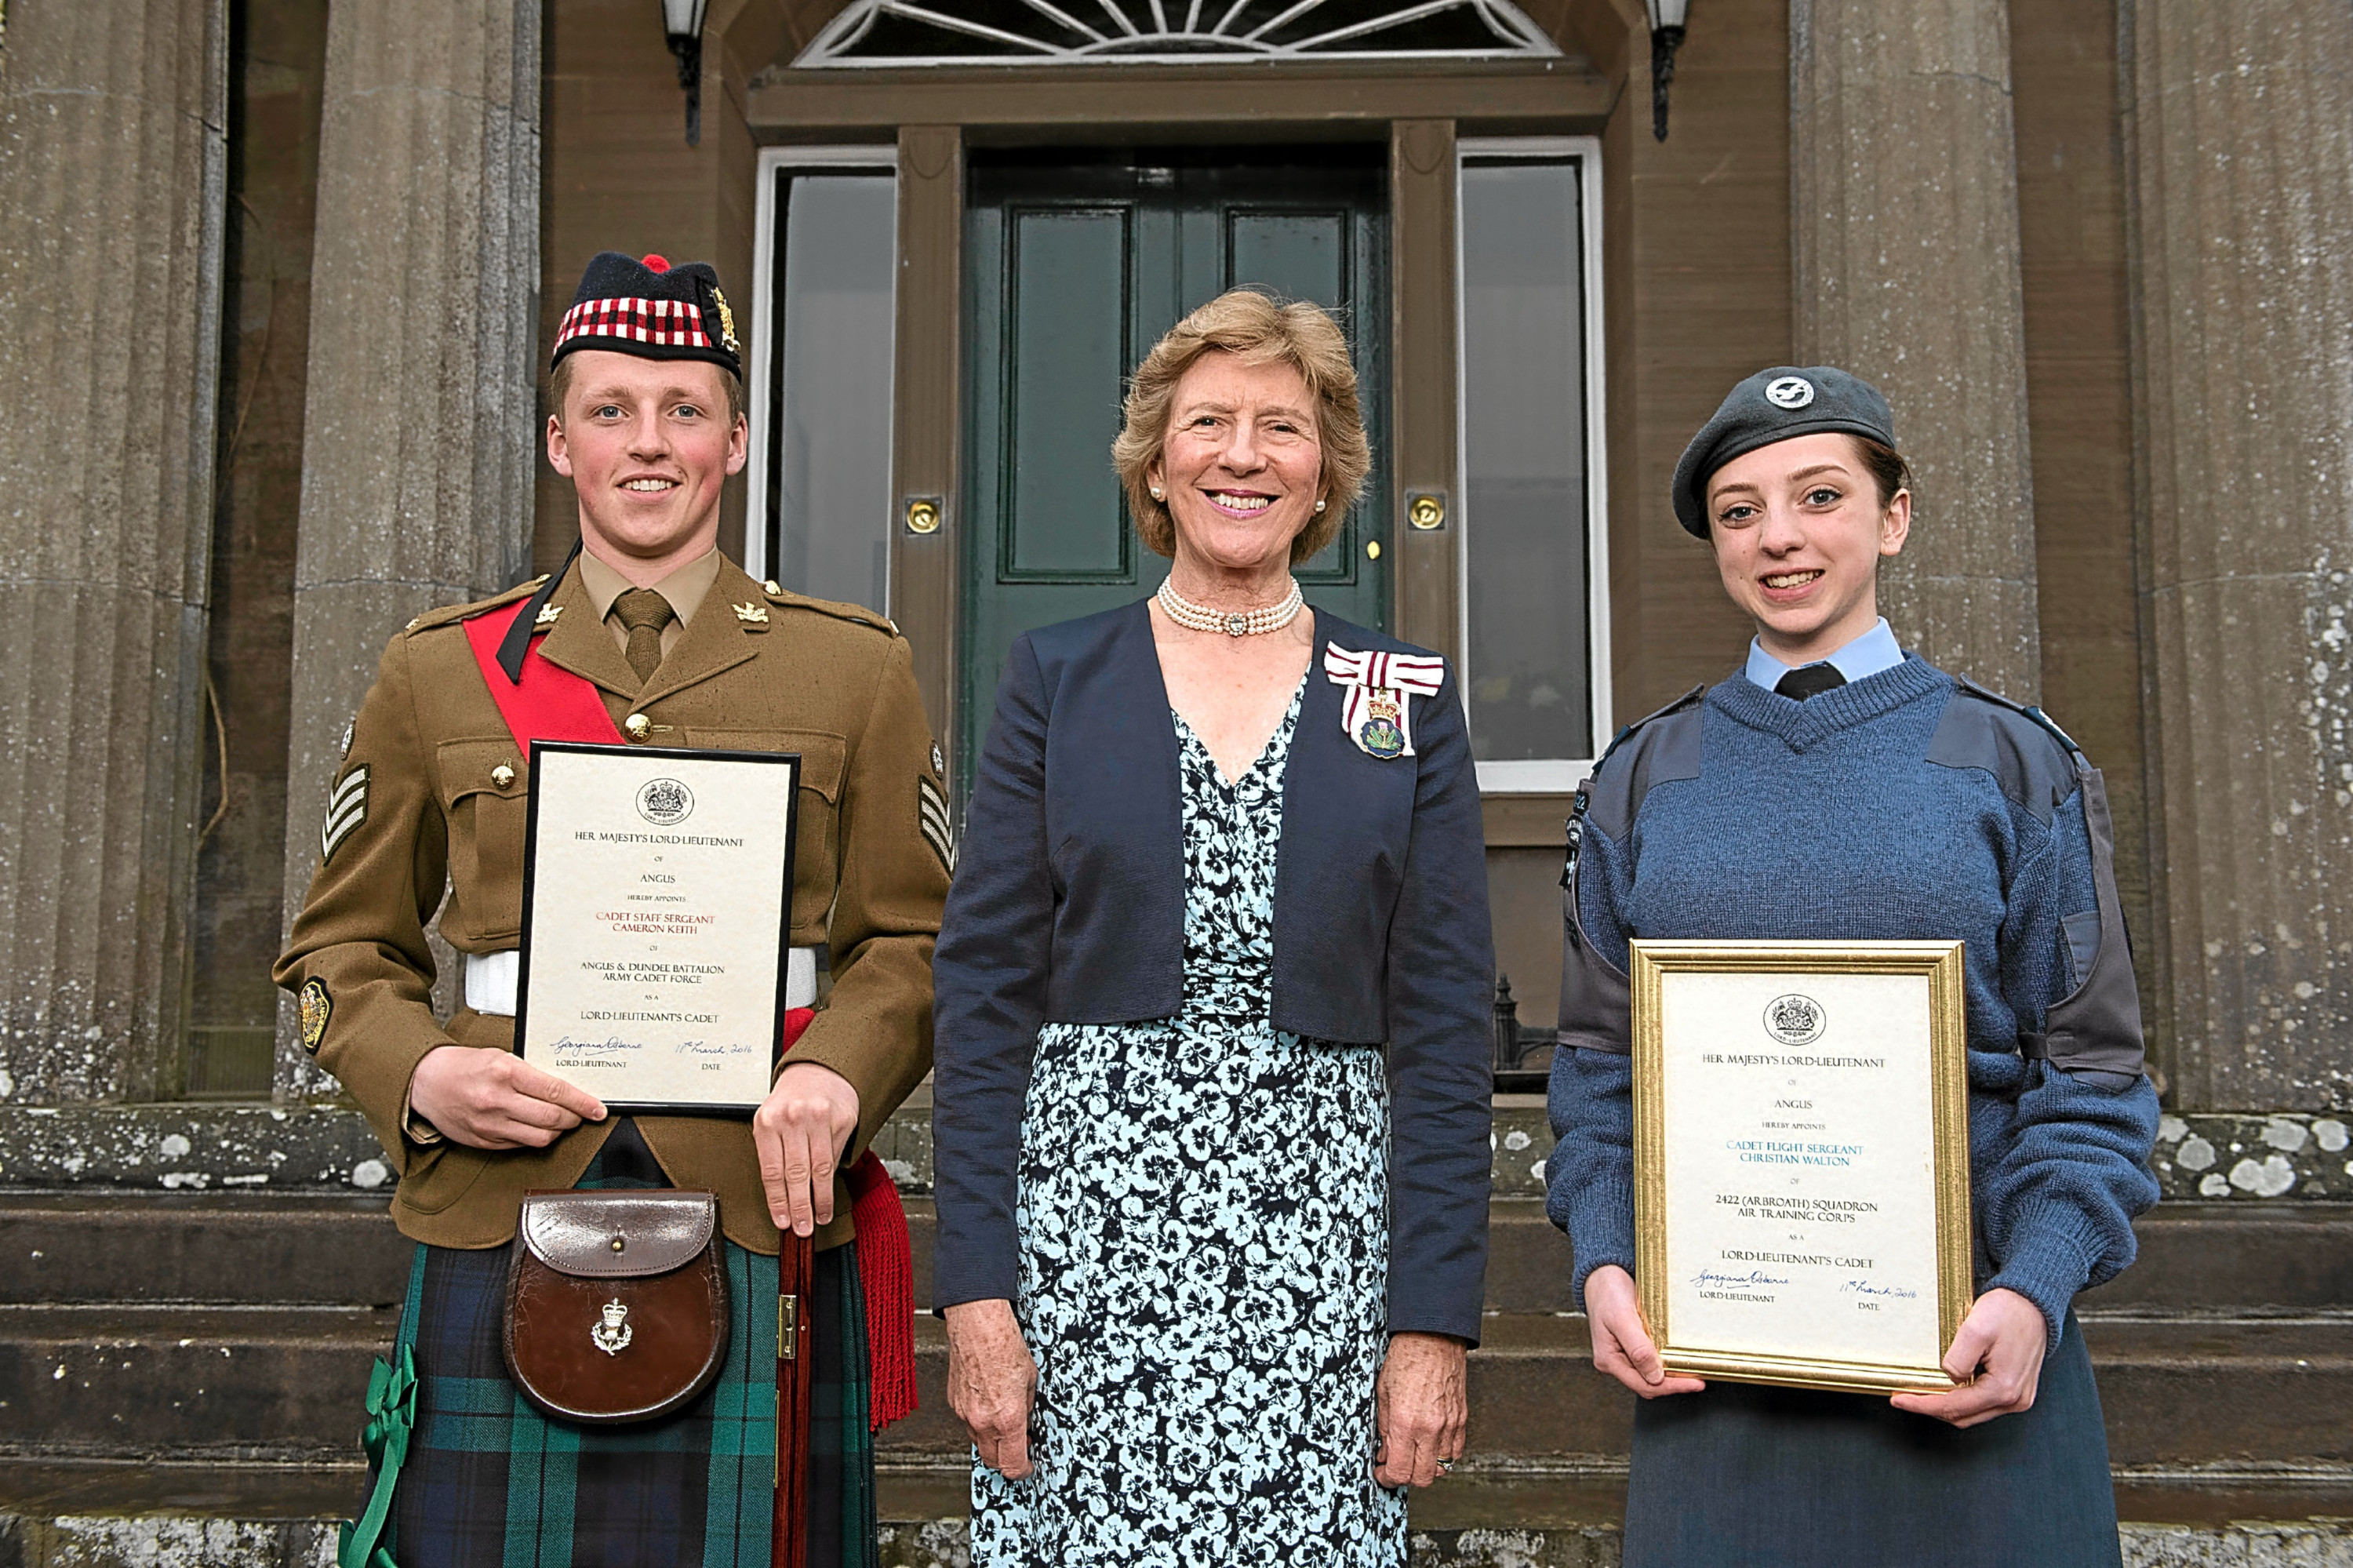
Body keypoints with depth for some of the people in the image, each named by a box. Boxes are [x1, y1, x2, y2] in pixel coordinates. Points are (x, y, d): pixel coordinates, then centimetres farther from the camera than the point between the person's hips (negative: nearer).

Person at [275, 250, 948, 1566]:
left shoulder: (856, 669, 7)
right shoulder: (440, 671, 10)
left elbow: (915, 942, 7)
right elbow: (343, 946, 14)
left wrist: (837, 1074, -12)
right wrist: (420, 1076, -5)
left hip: (757, 1222, 0)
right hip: (504, 1232, 1)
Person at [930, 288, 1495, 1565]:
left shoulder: (1407, 703, 6)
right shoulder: (1055, 679, 5)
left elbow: (1442, 1027, 3)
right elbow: (983, 993, 1)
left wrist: (1434, 1323, -3)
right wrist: (975, 1292, -6)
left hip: (1318, 1240, 0)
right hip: (1085, 1224, 0)